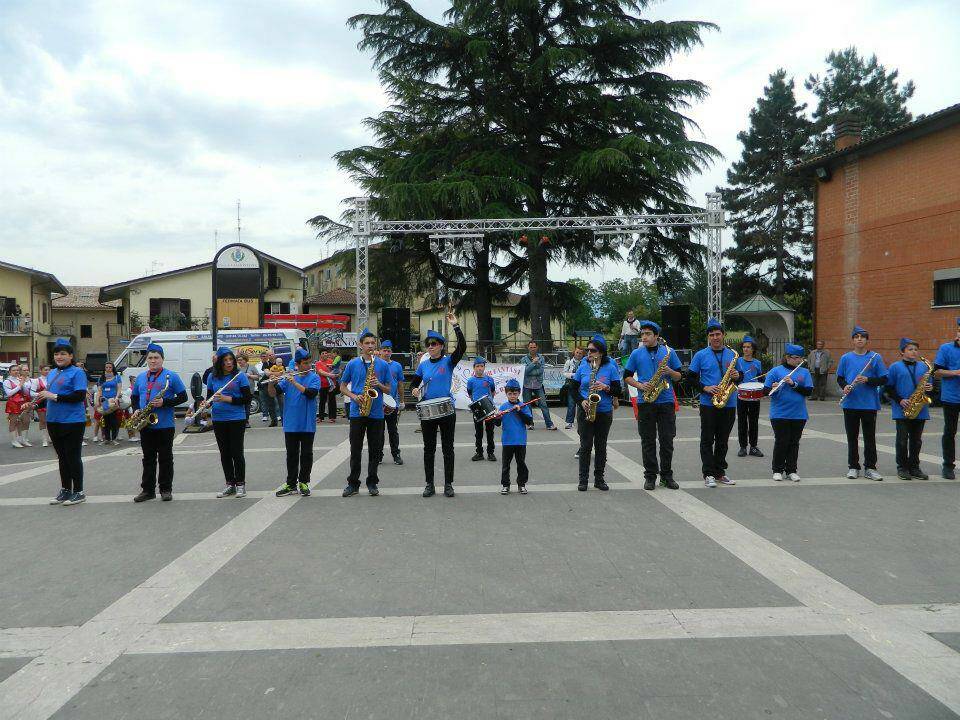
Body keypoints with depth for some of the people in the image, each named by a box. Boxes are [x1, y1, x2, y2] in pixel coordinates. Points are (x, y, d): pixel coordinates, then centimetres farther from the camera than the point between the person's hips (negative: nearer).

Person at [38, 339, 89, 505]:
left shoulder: (77, 372, -8)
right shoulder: (52, 373, 15)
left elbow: (80, 396, -18)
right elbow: (49, 395, 23)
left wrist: (55, 397, -20)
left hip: (72, 422, -7)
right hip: (54, 421, 7)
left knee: (73, 457, -1)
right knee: (62, 457, 14)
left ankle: (79, 492, 8)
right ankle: (65, 490, 24)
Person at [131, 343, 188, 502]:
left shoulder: (171, 377, -3)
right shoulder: (140, 378, 12)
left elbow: (183, 397, -5)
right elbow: (134, 397, 21)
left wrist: (164, 402, -17)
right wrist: (136, 410, 2)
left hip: (165, 425, -4)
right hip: (145, 425, 4)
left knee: (165, 458, 2)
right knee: (148, 458, 10)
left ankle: (166, 489, 10)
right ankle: (147, 489, 17)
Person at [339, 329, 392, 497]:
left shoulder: (383, 365, 5)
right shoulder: (352, 364, 4)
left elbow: (388, 389, 8)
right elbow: (342, 387, 9)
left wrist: (379, 384, -12)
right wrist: (354, 396, -9)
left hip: (376, 413, 1)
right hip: (357, 412, -1)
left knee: (375, 450, 6)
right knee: (355, 450, 3)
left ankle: (372, 483, 17)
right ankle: (353, 483, 13)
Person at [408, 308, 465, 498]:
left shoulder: (448, 362, -3)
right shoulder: (423, 365, 7)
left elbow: (462, 347, -18)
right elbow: (414, 382, 16)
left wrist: (455, 326, -24)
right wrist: (414, 390, -8)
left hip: (447, 410, -3)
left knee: (448, 448, 4)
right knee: (429, 448, 8)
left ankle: (448, 484, 14)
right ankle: (429, 485, 17)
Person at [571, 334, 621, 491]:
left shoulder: (610, 368, -1)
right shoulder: (583, 367, 3)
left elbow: (618, 391, -1)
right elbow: (574, 388, 7)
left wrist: (606, 388, -20)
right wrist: (582, 401, -8)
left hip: (604, 413, 0)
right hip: (585, 412, 1)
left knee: (601, 446, 7)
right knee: (585, 445, 0)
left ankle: (599, 479, 17)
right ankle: (583, 479, 7)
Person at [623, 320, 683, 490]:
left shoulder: (669, 352, 6)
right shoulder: (636, 354, 6)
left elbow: (679, 376, 8)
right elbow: (627, 376, 8)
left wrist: (670, 372, -13)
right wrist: (640, 385, -10)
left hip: (666, 401, 0)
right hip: (645, 402, 0)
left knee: (667, 440, 3)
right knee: (648, 441, 4)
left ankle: (666, 475, 15)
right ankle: (650, 476, 12)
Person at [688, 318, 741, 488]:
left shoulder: (732, 354, 10)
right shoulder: (701, 355, 0)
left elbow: (739, 374, 18)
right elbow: (692, 377, 0)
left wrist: (737, 376, -5)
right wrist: (705, 388, -15)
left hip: (729, 405, 3)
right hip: (708, 404, -3)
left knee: (723, 441, 10)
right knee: (707, 440, -1)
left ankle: (720, 472, 19)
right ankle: (708, 474, 3)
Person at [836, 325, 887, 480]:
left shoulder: (875, 357, 2)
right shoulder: (845, 358, 5)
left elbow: (883, 379, 1)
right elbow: (839, 378, 10)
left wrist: (868, 380, -15)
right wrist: (844, 386, -10)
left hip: (870, 404, -1)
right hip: (850, 403, 1)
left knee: (870, 437, 5)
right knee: (852, 437, 8)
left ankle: (870, 468, 14)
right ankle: (853, 467, 17)